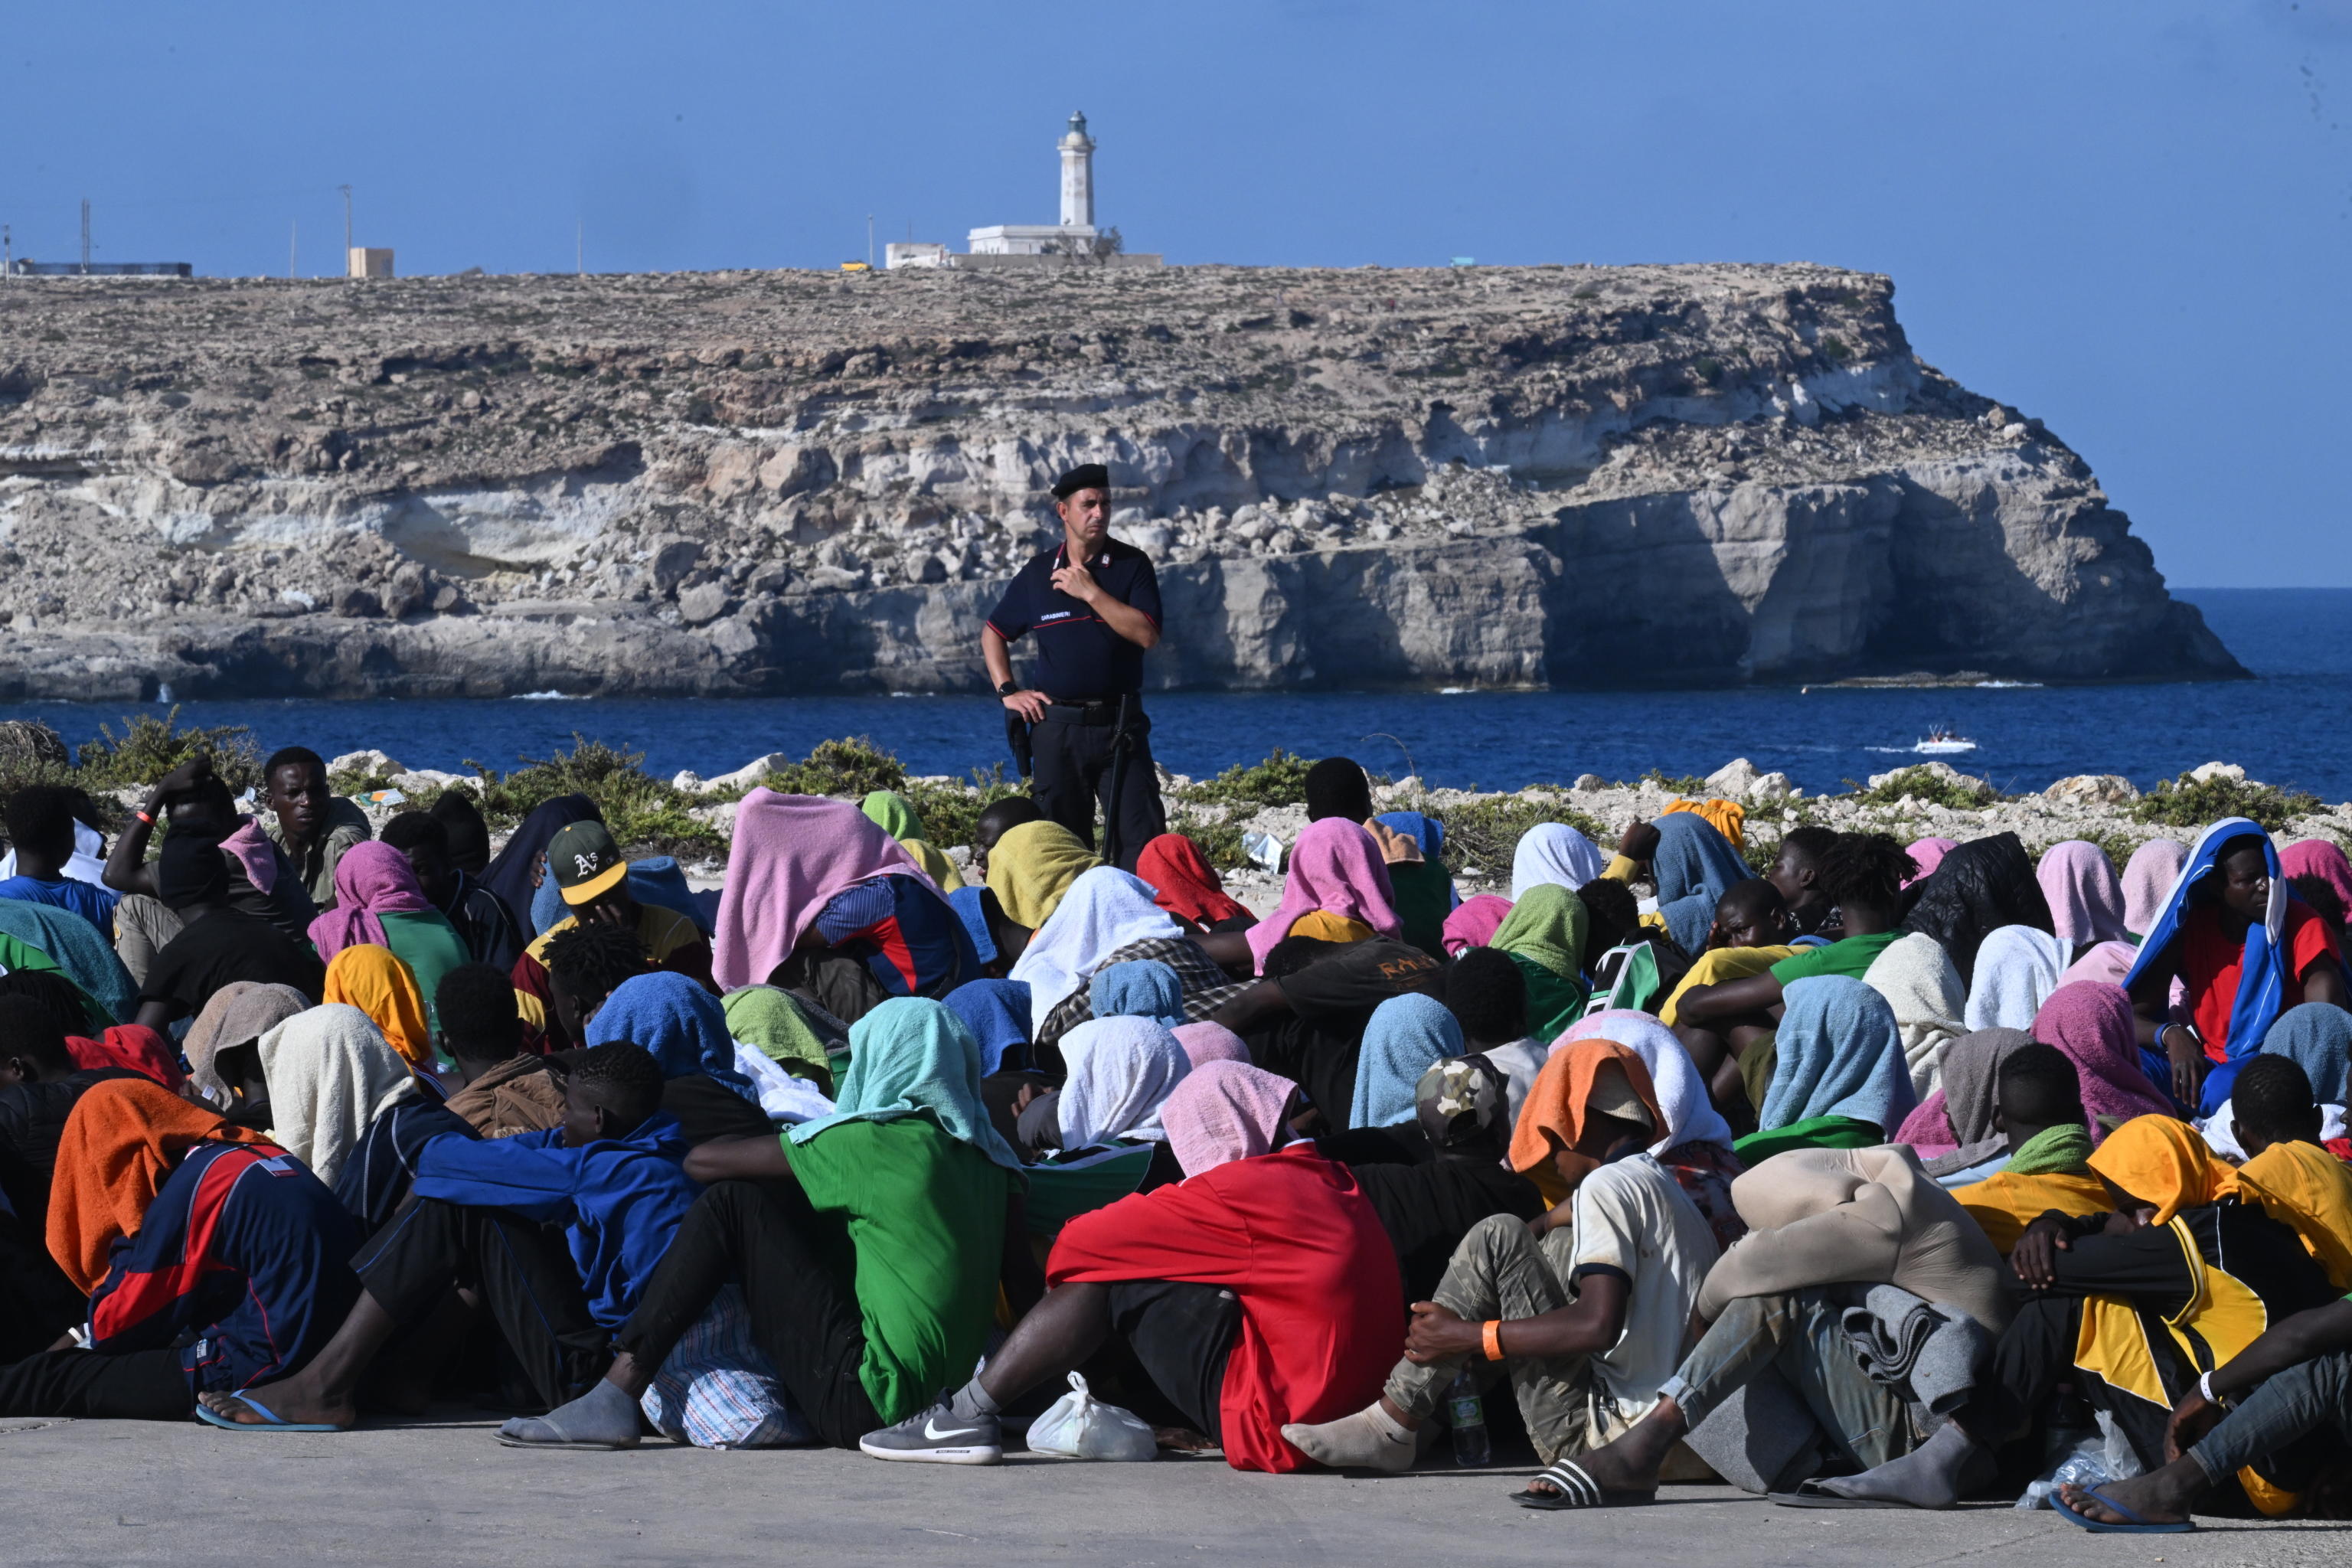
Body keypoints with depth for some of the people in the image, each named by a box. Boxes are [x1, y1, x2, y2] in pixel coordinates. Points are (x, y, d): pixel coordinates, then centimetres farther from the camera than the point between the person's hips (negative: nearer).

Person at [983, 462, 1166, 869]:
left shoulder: (1131, 565, 2)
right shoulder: (1037, 574, 8)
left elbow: (1147, 635, -12)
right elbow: (993, 633, 20)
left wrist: (1090, 592, -12)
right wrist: (1007, 691, 8)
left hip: (1121, 727, -2)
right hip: (1059, 728, 2)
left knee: (1142, 839, -10)